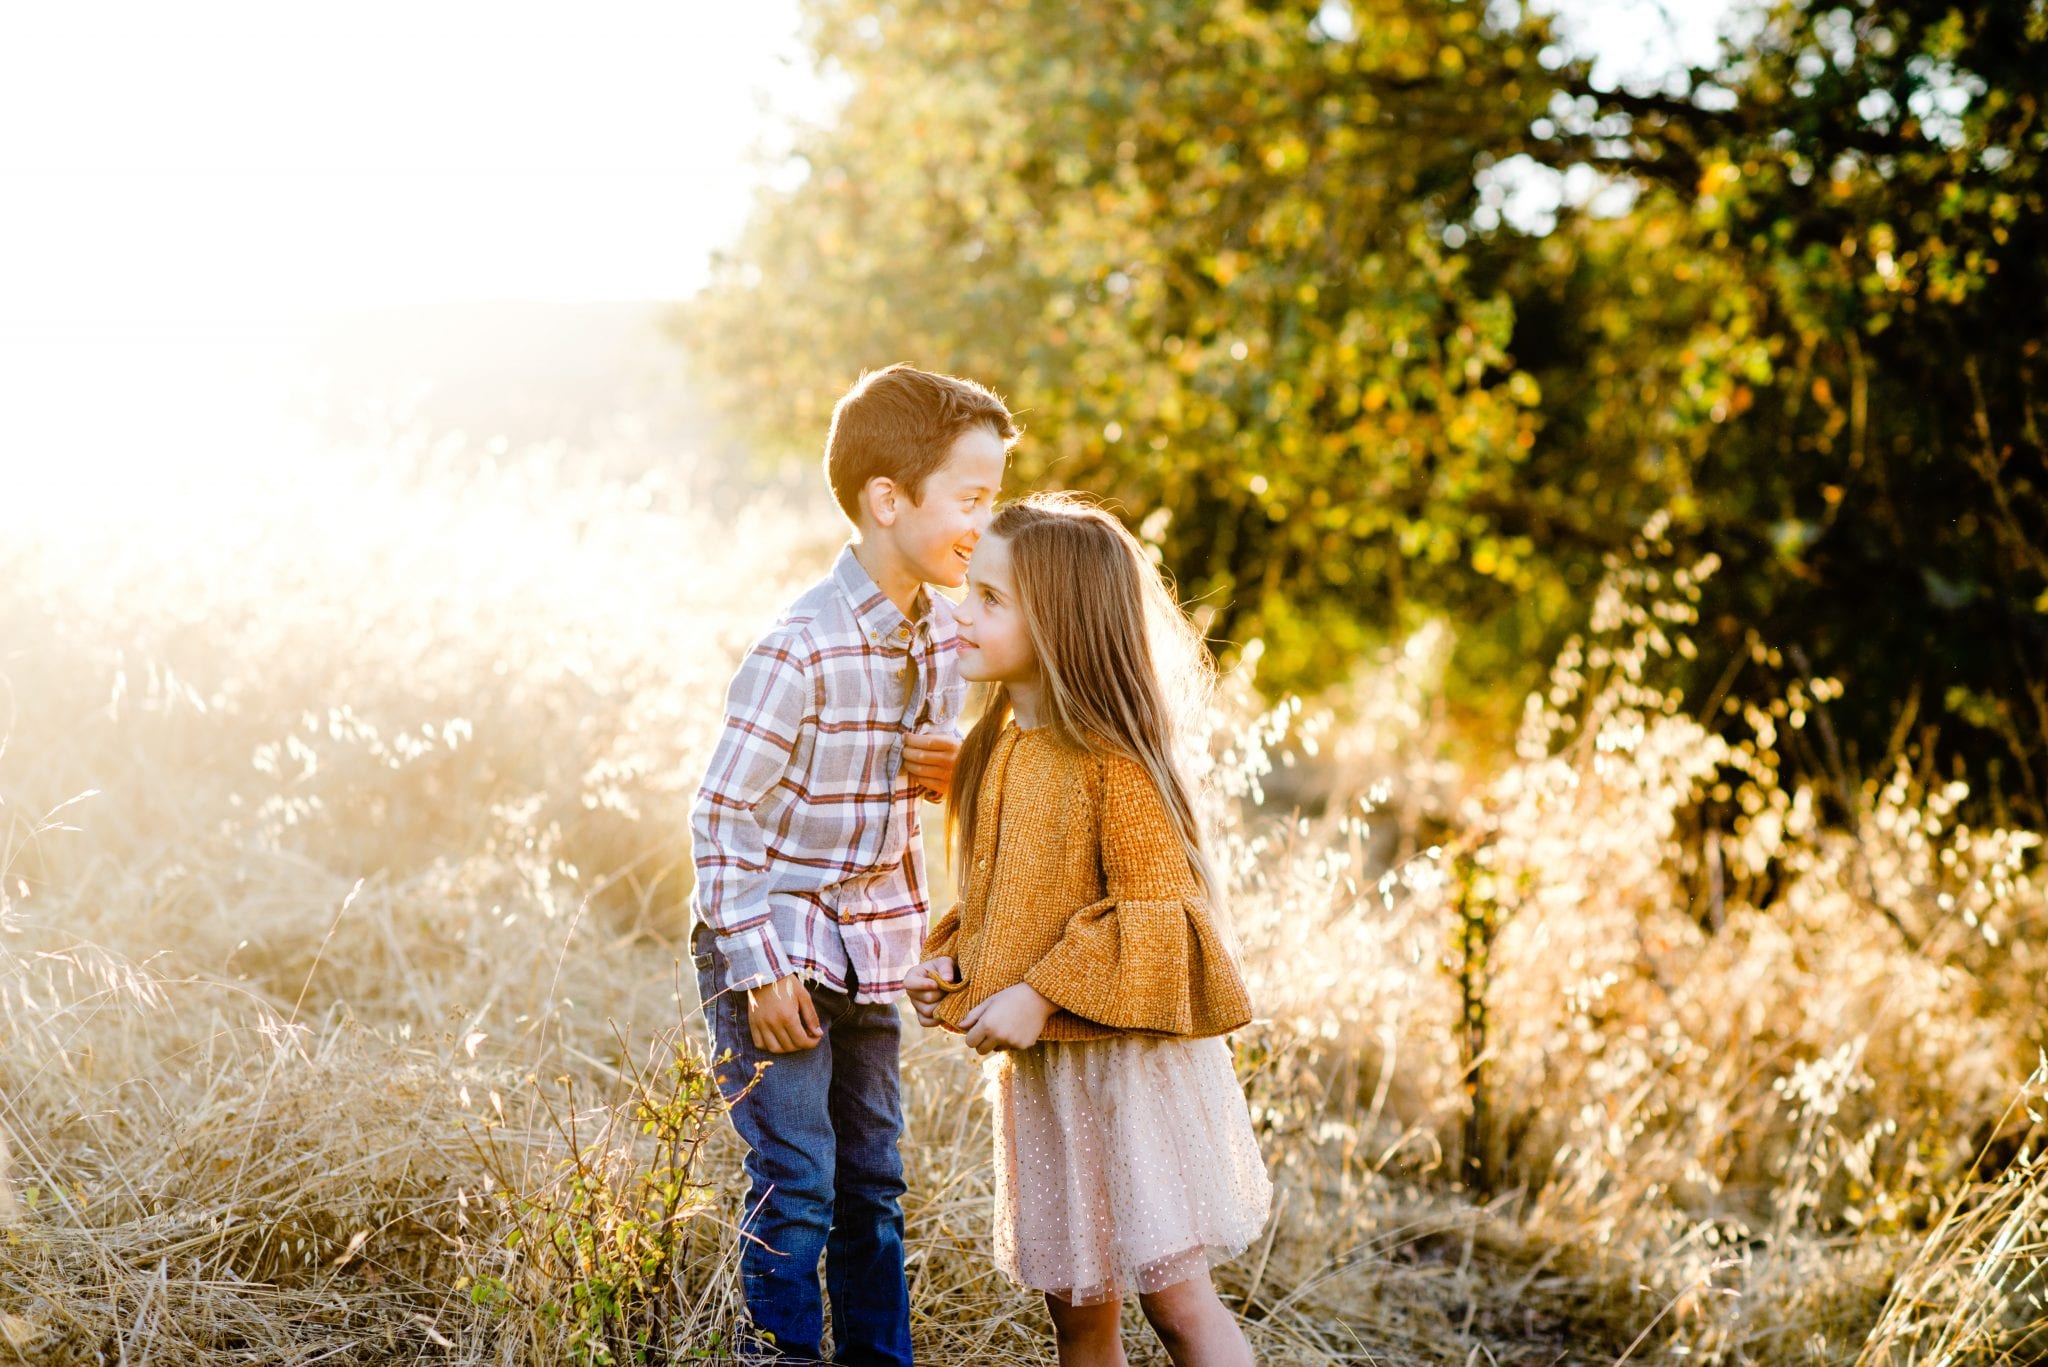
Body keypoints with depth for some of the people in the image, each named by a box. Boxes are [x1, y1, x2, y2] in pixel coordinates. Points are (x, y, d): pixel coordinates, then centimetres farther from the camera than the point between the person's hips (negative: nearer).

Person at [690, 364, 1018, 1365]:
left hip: (870, 942, 7)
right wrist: (759, 969, -19)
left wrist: (955, 770, -7)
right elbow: (721, 815, -18)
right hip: (774, 941, -7)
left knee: (873, 1181, 14)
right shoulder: (803, 651, -22)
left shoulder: (942, 630, 1)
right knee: (797, 1188, -6)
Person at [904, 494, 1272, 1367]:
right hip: (1036, 1067, 8)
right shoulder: (992, 752, 9)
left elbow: (1157, 911, -19)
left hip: (1126, 1058, -8)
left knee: (1174, 1296, -3)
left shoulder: (1111, 759, -16)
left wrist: (1044, 995, -21)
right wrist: (946, 967, 3)